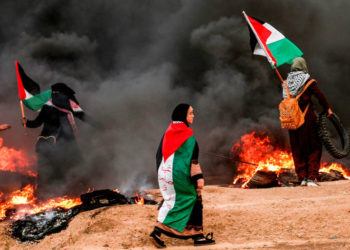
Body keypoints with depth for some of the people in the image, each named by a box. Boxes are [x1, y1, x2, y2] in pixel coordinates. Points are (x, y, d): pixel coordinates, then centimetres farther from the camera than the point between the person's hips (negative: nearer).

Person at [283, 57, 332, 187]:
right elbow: (320, 96, -5)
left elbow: (286, 98, 7)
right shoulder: (308, 80, -7)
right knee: (314, 148, 5)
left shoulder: (287, 82, 6)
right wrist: (327, 108, 7)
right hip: (306, 117, -4)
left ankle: (302, 177, 11)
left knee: (297, 150, 12)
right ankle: (311, 177, -3)